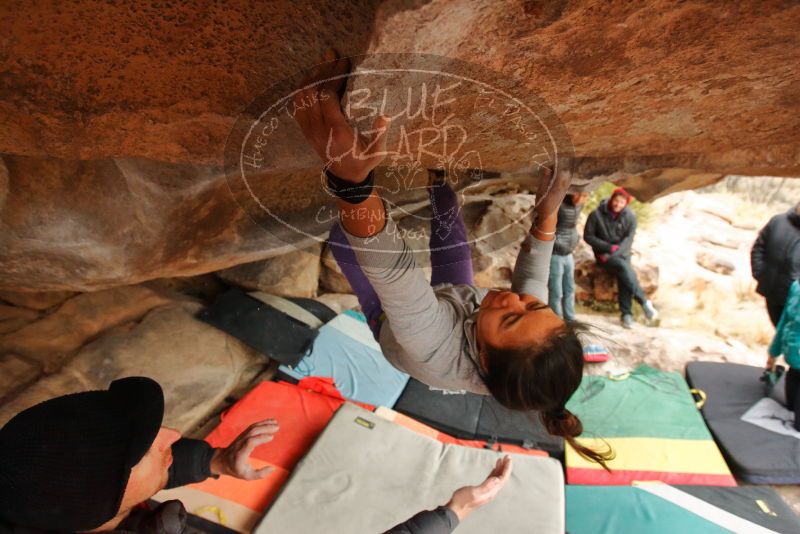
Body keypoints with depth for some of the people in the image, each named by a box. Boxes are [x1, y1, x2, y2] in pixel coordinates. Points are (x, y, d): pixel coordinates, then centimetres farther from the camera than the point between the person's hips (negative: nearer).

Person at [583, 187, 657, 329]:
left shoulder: (630, 216, -2)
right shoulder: (597, 214, -10)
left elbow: (628, 239, -6)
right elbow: (588, 236, -6)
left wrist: (614, 253, -20)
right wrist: (609, 247, -14)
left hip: (622, 253, 2)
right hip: (603, 254, -2)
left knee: (623, 275, -26)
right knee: (624, 268, -30)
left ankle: (626, 313, -20)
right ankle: (644, 301, -22)